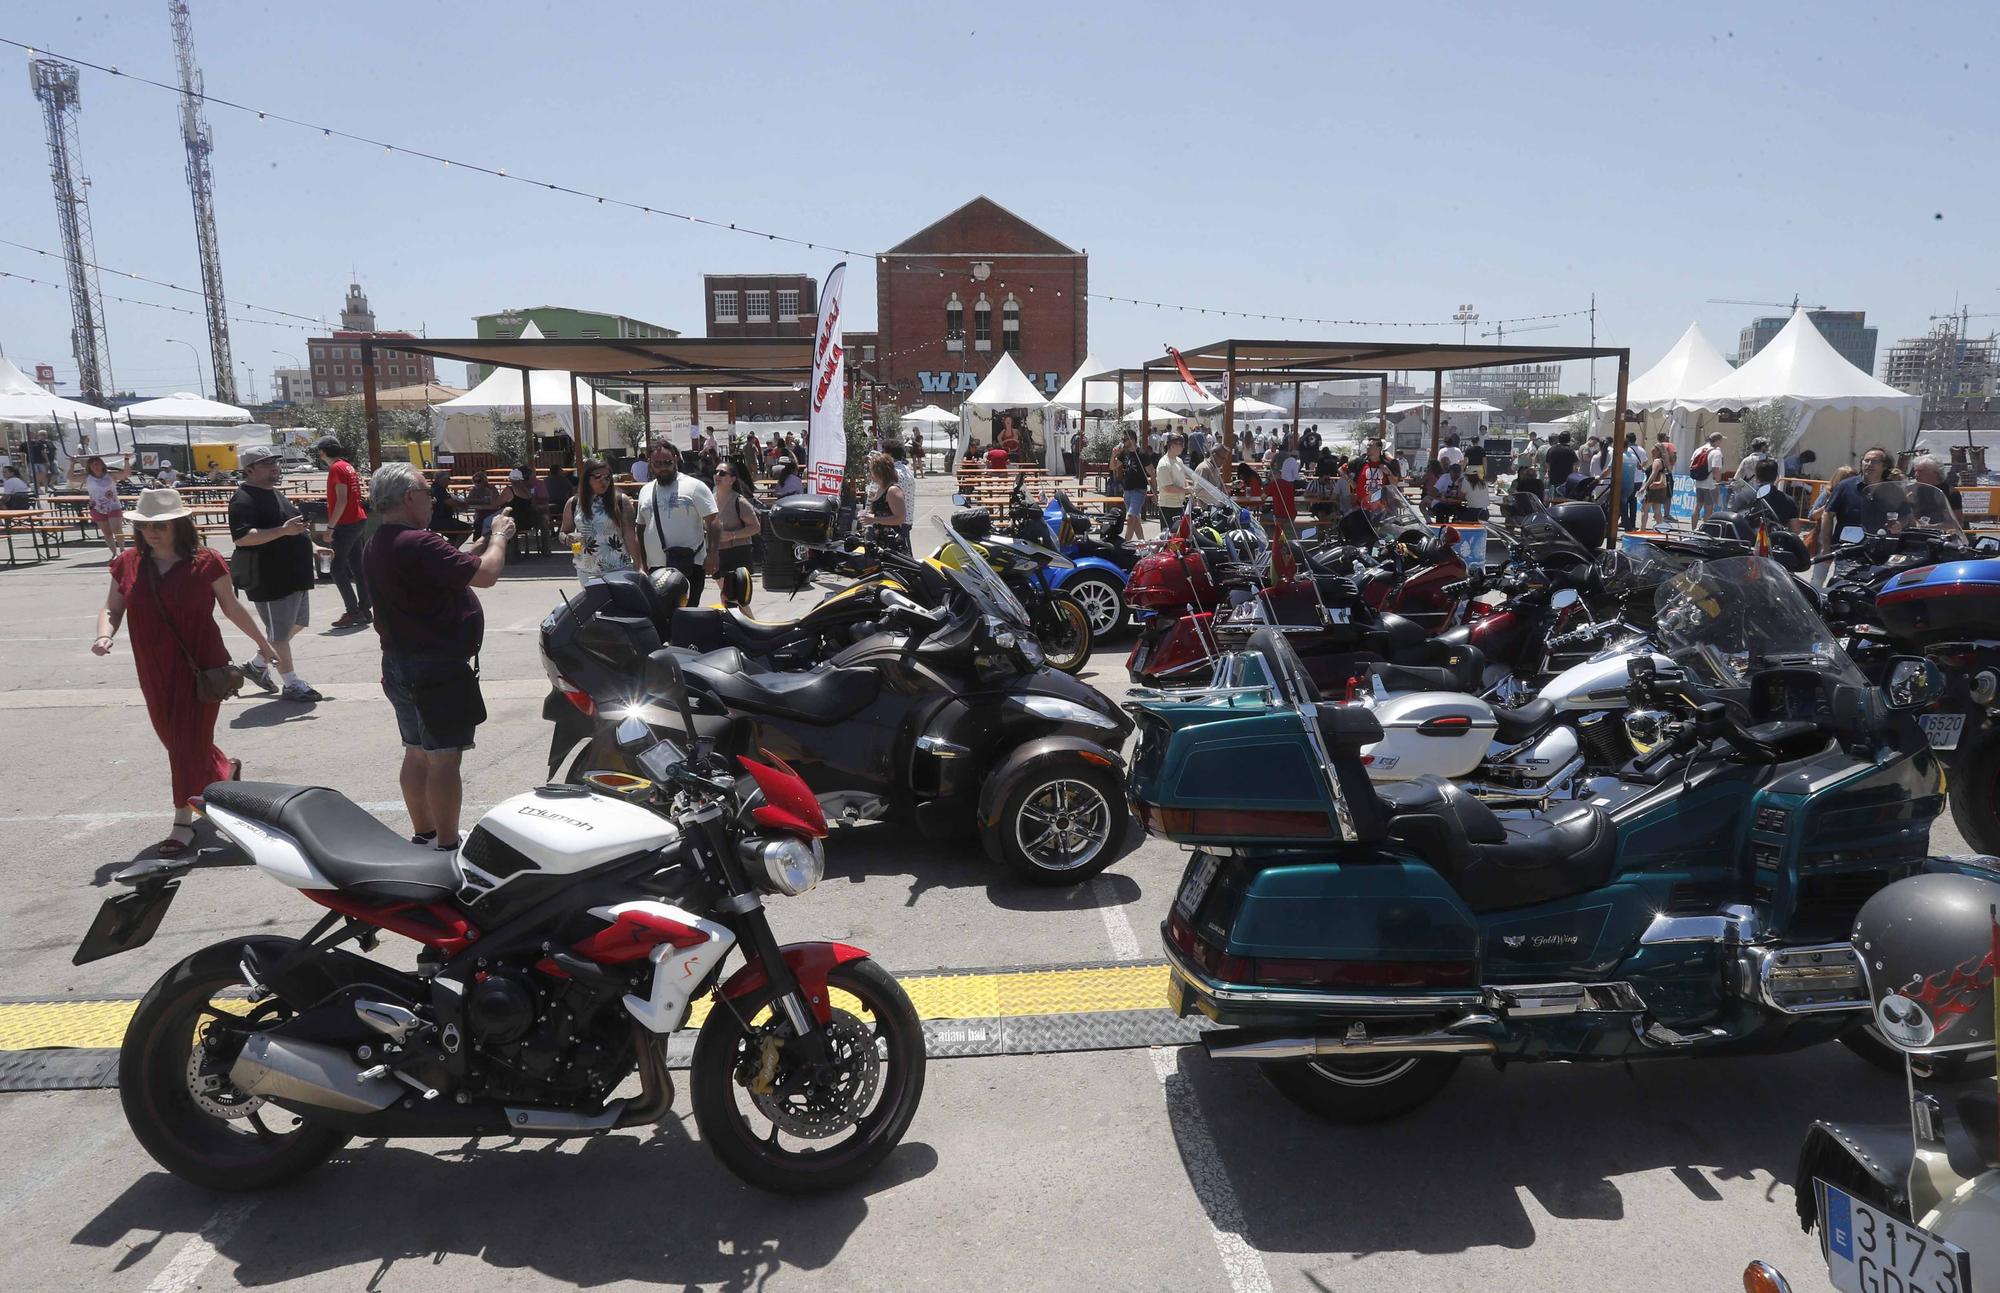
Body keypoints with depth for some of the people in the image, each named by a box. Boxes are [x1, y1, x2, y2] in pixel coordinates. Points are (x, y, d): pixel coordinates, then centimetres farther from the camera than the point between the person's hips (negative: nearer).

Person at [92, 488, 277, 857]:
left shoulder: (205, 562, -10)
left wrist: (262, 643, 11)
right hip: (155, 672, 5)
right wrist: (104, 635, -12)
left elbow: (232, 608, 3)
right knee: (173, 739, 18)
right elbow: (112, 609, 9)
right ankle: (224, 771, 46)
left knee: (190, 742, -4)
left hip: (201, 667, -5)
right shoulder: (128, 563, 1)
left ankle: (183, 823, 4)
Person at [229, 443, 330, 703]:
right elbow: (242, 537, -28)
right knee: (279, 631, 0)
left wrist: (311, 546, 20)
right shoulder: (244, 499, -16)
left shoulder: (275, 493, 15)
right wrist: (283, 530, -33)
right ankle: (291, 684, 8)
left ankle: (257, 663, 34)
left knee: (297, 623, 20)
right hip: (270, 578, -10)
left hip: (294, 574, 10)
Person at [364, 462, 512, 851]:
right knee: (444, 756, -3)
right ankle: (446, 847, 2)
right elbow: (486, 575, -25)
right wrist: (498, 536, -8)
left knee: (417, 753, 16)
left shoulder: (375, 548, 10)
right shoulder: (419, 544, -22)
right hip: (439, 667, -10)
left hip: (399, 663, 10)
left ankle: (423, 835, 26)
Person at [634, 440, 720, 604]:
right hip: (655, 567, 6)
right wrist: (642, 563, 17)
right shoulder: (646, 491, 15)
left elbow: (713, 522, -7)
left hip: (690, 566, -5)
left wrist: (713, 554, -18)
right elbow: (641, 527, 22)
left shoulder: (695, 486, -2)